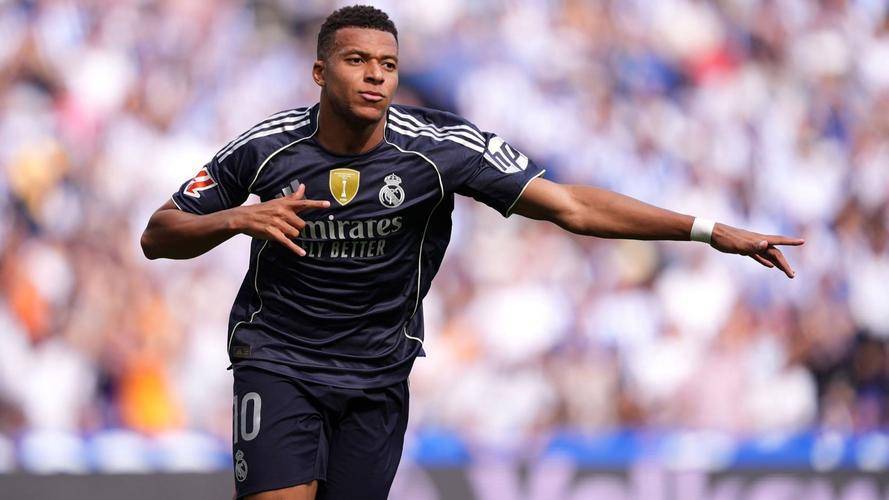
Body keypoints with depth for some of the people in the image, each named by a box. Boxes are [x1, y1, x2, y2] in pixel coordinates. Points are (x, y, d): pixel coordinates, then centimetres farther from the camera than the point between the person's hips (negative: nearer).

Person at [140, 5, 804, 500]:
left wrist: (708, 230, -19)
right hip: (277, 360, -2)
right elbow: (158, 237, -3)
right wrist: (237, 219, -24)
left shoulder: (441, 146, -13)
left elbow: (570, 206, -13)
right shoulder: (266, 148, -11)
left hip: (377, 374, 2)